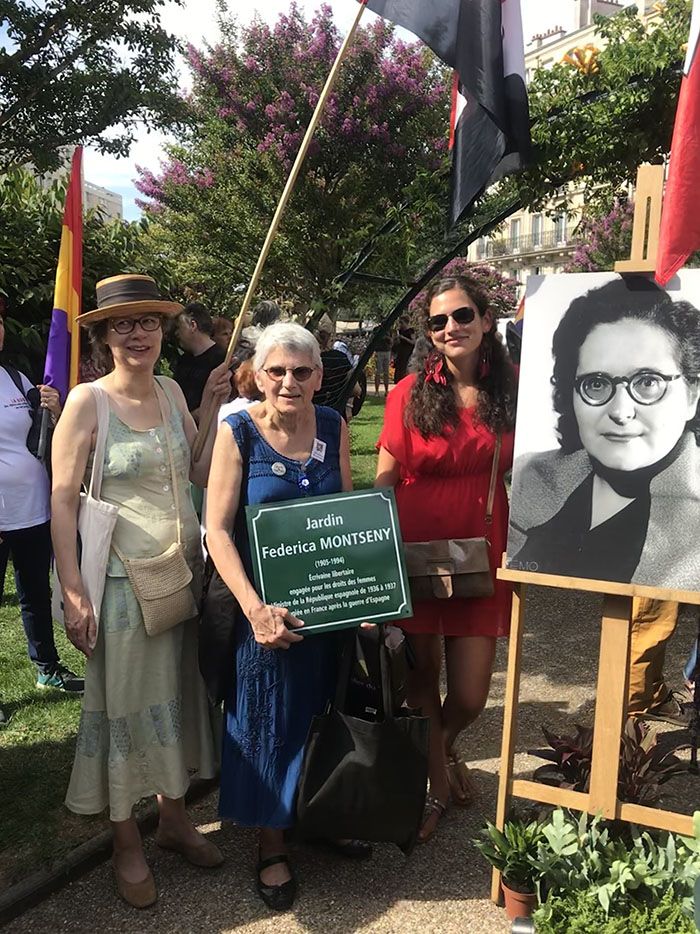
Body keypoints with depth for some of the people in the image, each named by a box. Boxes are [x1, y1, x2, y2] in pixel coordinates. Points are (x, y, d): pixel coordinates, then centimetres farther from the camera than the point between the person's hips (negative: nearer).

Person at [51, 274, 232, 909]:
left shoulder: (171, 392, 5)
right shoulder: (87, 400, -11)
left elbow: (200, 473, 6)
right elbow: (62, 501, -12)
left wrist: (215, 407, -2)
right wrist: (74, 593, -15)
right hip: (123, 576, -5)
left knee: (177, 695, 16)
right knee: (123, 706, 7)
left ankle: (174, 816, 37)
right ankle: (127, 845, 27)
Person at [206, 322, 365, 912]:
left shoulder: (332, 426, -1)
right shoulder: (238, 432, -12)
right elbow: (218, 530, -15)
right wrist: (255, 608, -24)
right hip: (265, 604, -4)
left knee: (325, 712, 17)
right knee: (268, 718, 9)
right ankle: (271, 844, 29)